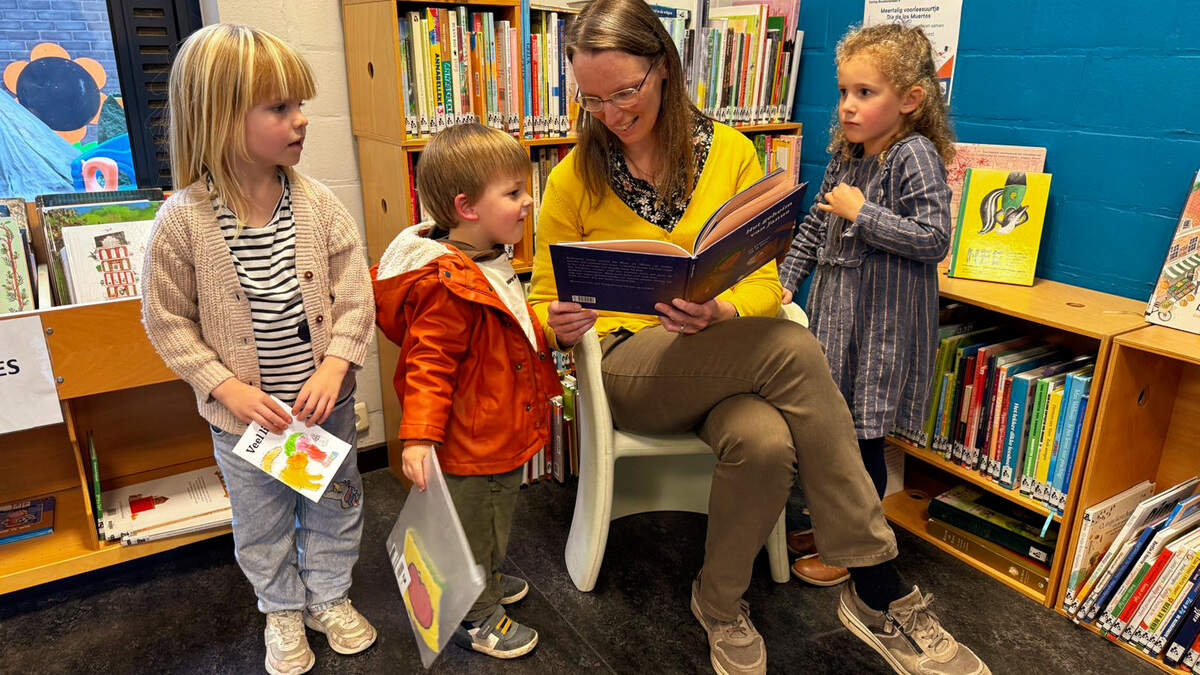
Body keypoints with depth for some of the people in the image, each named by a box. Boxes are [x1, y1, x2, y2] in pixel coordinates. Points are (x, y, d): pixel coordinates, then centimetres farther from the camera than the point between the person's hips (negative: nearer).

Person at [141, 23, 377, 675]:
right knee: (263, 523, 19)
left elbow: (354, 296, -6)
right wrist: (227, 387, -14)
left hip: (325, 399, 2)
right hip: (245, 413, -2)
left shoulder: (318, 204, -11)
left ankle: (329, 596, 46)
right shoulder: (182, 219, -17)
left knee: (334, 506, 20)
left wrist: (334, 366, -17)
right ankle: (282, 610, 45)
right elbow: (167, 321, -8)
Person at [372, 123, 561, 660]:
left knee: (496, 520, 29)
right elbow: (428, 367, -27)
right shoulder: (448, 284, -29)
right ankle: (477, 618, 33)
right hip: (470, 445, -10)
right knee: (473, 529, 12)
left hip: (503, 432, 10)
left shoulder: (488, 264, 5)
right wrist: (419, 437, -33)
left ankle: (488, 582, 53)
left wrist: (549, 330, 33)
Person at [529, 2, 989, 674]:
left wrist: (718, 312, -22)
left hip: (723, 358, 2)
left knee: (767, 442, -36)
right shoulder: (574, 179, -1)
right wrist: (561, 324, -18)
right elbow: (545, 305, 7)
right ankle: (880, 590, -17)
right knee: (794, 348, -31)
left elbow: (764, 283, 1)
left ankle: (720, 601, -8)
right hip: (623, 365, -2)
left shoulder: (731, 152, 3)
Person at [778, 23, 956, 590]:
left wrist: (862, 213, -20)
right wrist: (783, 281, 11)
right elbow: (815, 226, 16)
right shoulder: (845, 155, 9)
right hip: (834, 310, 8)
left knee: (863, 437, 4)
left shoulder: (915, 156, -14)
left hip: (883, 321, -7)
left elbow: (934, 240, -20)